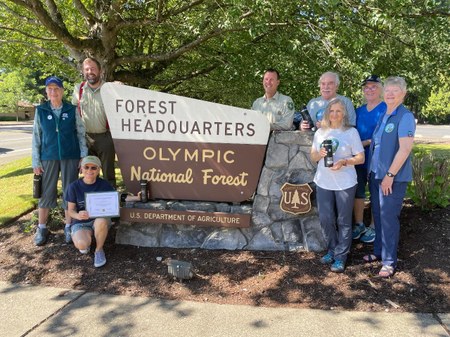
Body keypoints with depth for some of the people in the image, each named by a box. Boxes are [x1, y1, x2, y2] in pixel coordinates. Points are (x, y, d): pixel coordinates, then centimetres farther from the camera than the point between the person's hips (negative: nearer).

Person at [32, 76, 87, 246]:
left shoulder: (72, 110, 1)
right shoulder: (40, 111, 2)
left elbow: (81, 134, 4)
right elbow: (36, 137, 4)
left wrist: (84, 157, -1)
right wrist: (35, 162, 0)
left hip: (71, 157, 0)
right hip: (48, 157, 0)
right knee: (46, 192, 4)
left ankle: (68, 227, 17)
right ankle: (42, 228, 15)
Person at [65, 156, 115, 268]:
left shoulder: (105, 185, -8)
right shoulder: (74, 186, -8)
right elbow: (71, 210, -4)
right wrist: (78, 215, -26)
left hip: (101, 220, 0)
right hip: (81, 223, 0)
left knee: (101, 221, -37)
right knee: (82, 245, -32)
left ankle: (99, 250, -9)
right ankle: (86, 239, 8)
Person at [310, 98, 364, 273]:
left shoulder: (351, 132, -2)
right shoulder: (320, 132, 8)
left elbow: (361, 158, -3)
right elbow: (313, 157, 12)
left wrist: (344, 162, -20)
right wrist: (320, 154, -10)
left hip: (345, 184, -3)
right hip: (323, 183, 3)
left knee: (343, 221, 4)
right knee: (325, 219, 7)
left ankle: (341, 256, 15)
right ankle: (332, 250, 26)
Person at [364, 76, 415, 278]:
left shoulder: (405, 117, -12)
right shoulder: (383, 116, 12)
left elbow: (405, 148, -20)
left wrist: (390, 175, -20)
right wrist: (372, 171, 15)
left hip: (393, 176, -8)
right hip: (376, 174, 8)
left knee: (388, 217, -3)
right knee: (377, 214, 15)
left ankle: (389, 261, 9)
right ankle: (379, 251, 30)